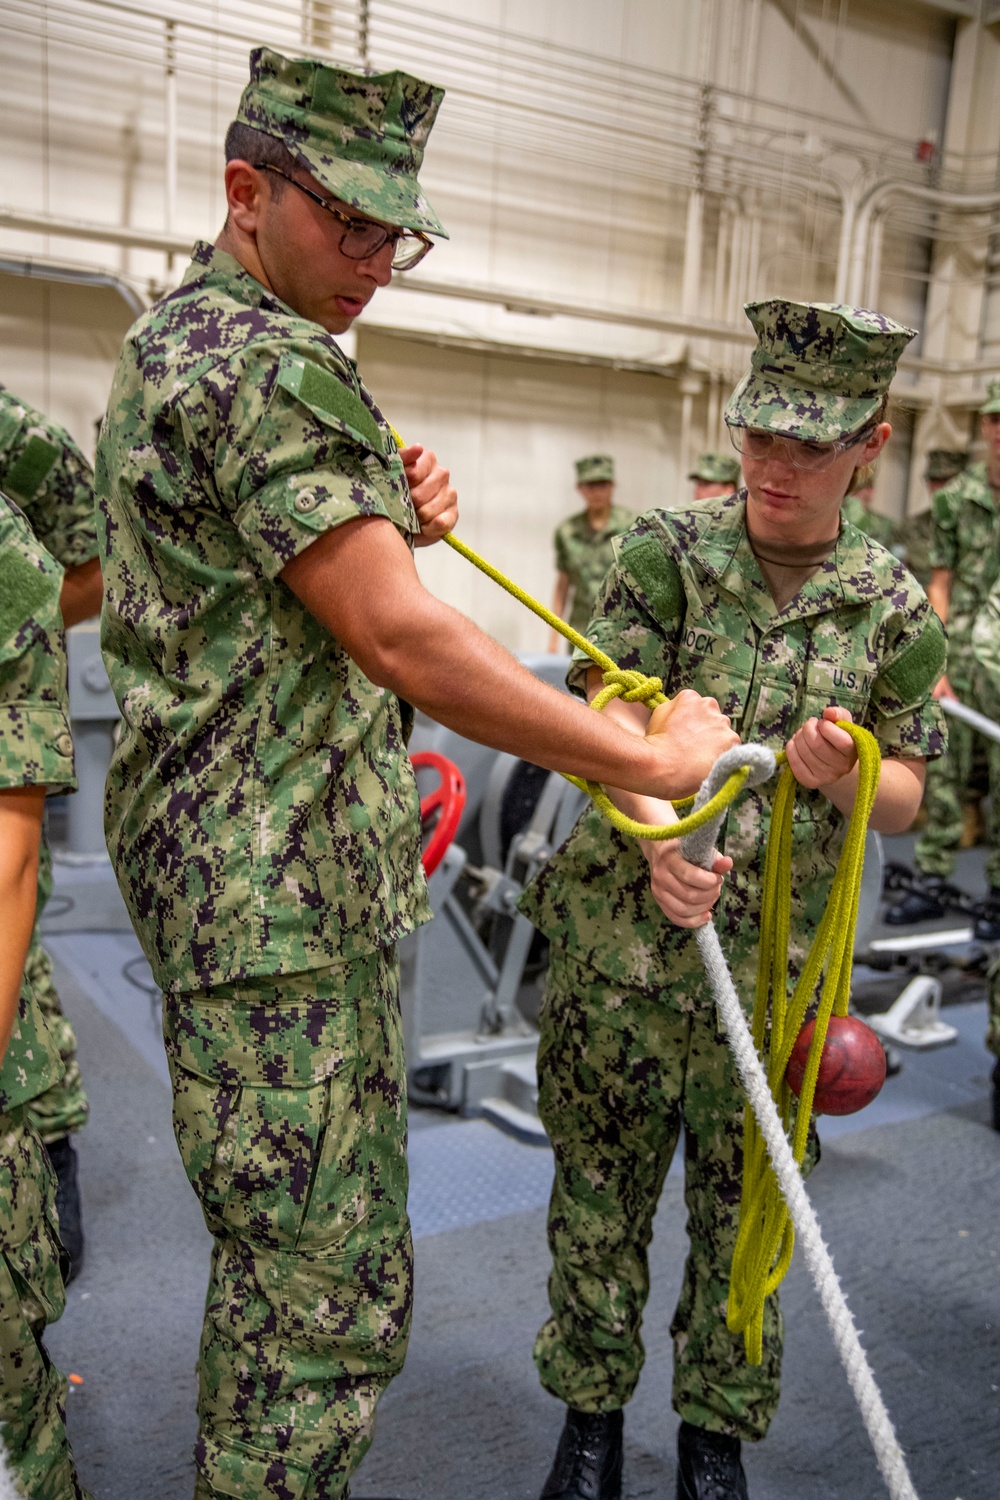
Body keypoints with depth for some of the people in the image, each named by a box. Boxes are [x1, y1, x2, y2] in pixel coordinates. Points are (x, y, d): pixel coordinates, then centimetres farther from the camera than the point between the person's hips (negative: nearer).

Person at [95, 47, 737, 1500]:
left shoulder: (173, 337, 19)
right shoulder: (265, 361, -15)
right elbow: (398, 640, -23)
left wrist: (397, 515, 4)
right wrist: (655, 757, -16)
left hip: (232, 872, 11)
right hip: (287, 888, -11)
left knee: (278, 1250, 23)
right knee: (331, 1287, -1)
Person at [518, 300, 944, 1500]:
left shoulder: (895, 608, 0)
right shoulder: (666, 552, -5)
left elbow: (906, 798, 5)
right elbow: (612, 715, -13)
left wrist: (847, 777, -18)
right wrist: (658, 837, -32)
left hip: (773, 961, 1)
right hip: (619, 940, -1)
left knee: (743, 1211, 15)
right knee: (601, 1192, 13)